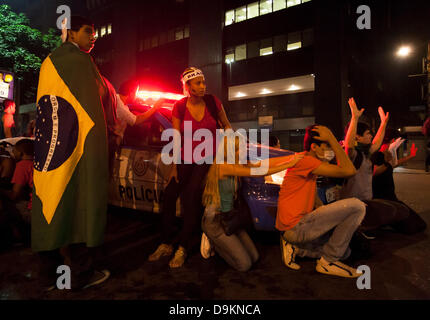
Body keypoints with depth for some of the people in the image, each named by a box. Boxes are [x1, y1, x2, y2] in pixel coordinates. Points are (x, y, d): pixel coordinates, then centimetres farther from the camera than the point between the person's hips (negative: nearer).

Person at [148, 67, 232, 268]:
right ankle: (166, 244, 8)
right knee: (169, 194, -9)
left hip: (208, 158, -2)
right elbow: (176, 138, -2)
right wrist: (174, 166, -7)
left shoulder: (212, 102, -5)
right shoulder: (180, 107, -3)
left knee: (190, 195, -18)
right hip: (187, 159, 3)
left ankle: (184, 247, -5)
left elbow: (226, 125, 9)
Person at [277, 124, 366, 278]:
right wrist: (332, 138, -17)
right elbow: (349, 171, -22)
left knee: (344, 251, 22)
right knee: (357, 206, -16)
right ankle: (328, 261, -6)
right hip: (295, 227, -10)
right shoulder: (305, 161, -17)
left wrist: (331, 216, 8)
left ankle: (295, 247, 11)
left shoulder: (310, 163, 15)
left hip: (302, 224, 10)